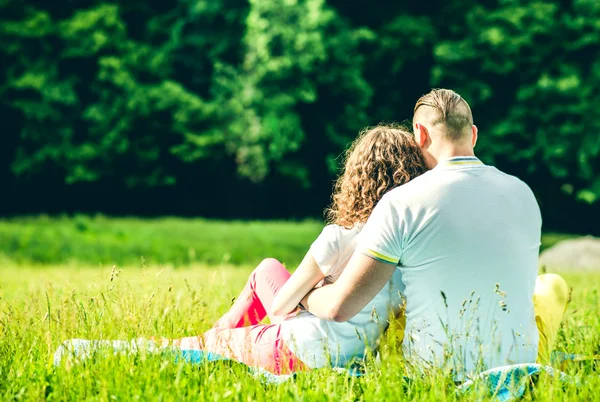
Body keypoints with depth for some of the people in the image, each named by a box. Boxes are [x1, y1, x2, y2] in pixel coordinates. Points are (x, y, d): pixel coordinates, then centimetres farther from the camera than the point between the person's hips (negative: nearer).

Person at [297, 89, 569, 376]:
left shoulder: (401, 203, -18)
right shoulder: (523, 194, -4)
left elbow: (338, 308, -18)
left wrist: (302, 296, 5)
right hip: (519, 364, 2)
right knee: (553, 285, 35)